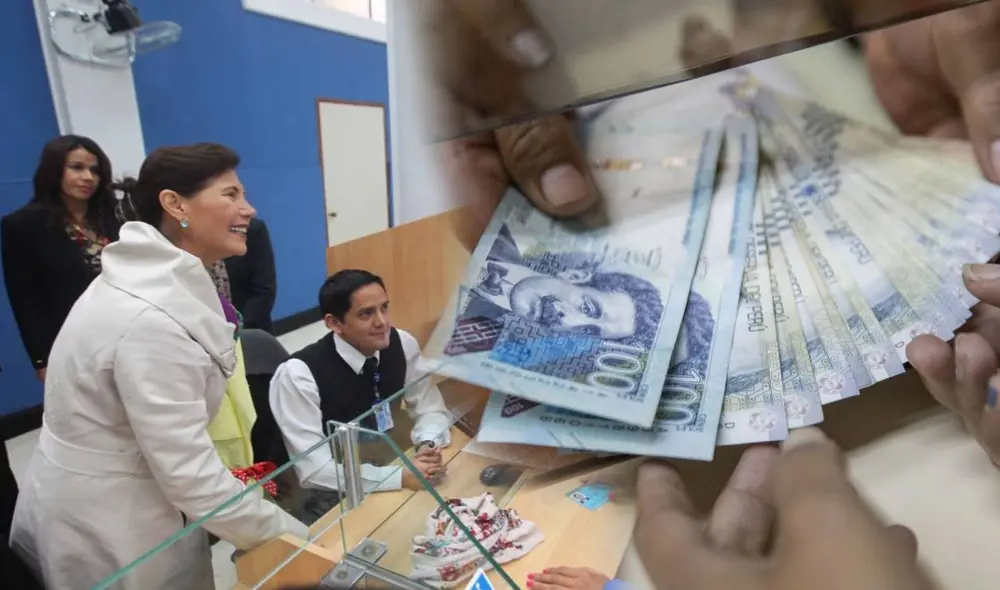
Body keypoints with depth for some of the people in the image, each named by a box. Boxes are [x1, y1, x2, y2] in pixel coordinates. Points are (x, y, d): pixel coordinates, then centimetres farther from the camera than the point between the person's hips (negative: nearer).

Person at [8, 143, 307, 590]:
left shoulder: (158, 281, -1)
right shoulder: (153, 321, -31)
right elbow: (191, 475, -28)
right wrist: (296, 538, -19)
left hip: (121, 506, 9)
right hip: (106, 531, -8)